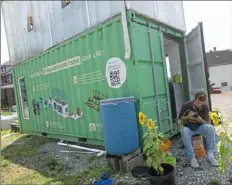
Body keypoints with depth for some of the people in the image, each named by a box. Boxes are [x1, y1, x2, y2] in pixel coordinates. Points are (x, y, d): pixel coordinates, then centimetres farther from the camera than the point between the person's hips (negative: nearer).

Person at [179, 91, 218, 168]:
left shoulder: (205, 107, -10)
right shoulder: (186, 105, -13)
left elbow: (206, 122, -9)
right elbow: (180, 118, -5)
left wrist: (199, 119, -30)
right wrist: (187, 117, -26)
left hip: (200, 127, 2)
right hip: (188, 127, -1)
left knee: (210, 128, -30)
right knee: (184, 132, -37)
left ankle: (210, 155, -21)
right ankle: (192, 158, -31)